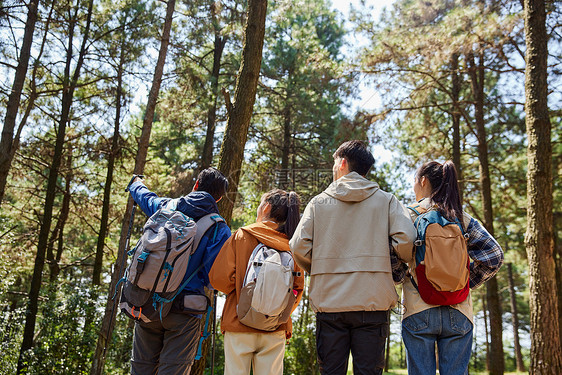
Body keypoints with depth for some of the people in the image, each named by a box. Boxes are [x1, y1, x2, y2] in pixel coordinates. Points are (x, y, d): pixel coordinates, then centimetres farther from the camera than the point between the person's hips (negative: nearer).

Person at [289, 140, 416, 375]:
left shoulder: (318, 202, 5)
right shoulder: (386, 200, 5)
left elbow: (298, 247, -4)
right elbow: (406, 239, -9)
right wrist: (382, 258, 10)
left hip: (329, 302, 1)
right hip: (373, 303, 0)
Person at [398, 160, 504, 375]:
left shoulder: (409, 215, -1)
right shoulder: (462, 218, 7)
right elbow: (494, 257, 2)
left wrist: (399, 277, 11)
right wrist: (468, 282, 11)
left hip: (418, 311, -2)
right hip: (458, 312, 3)